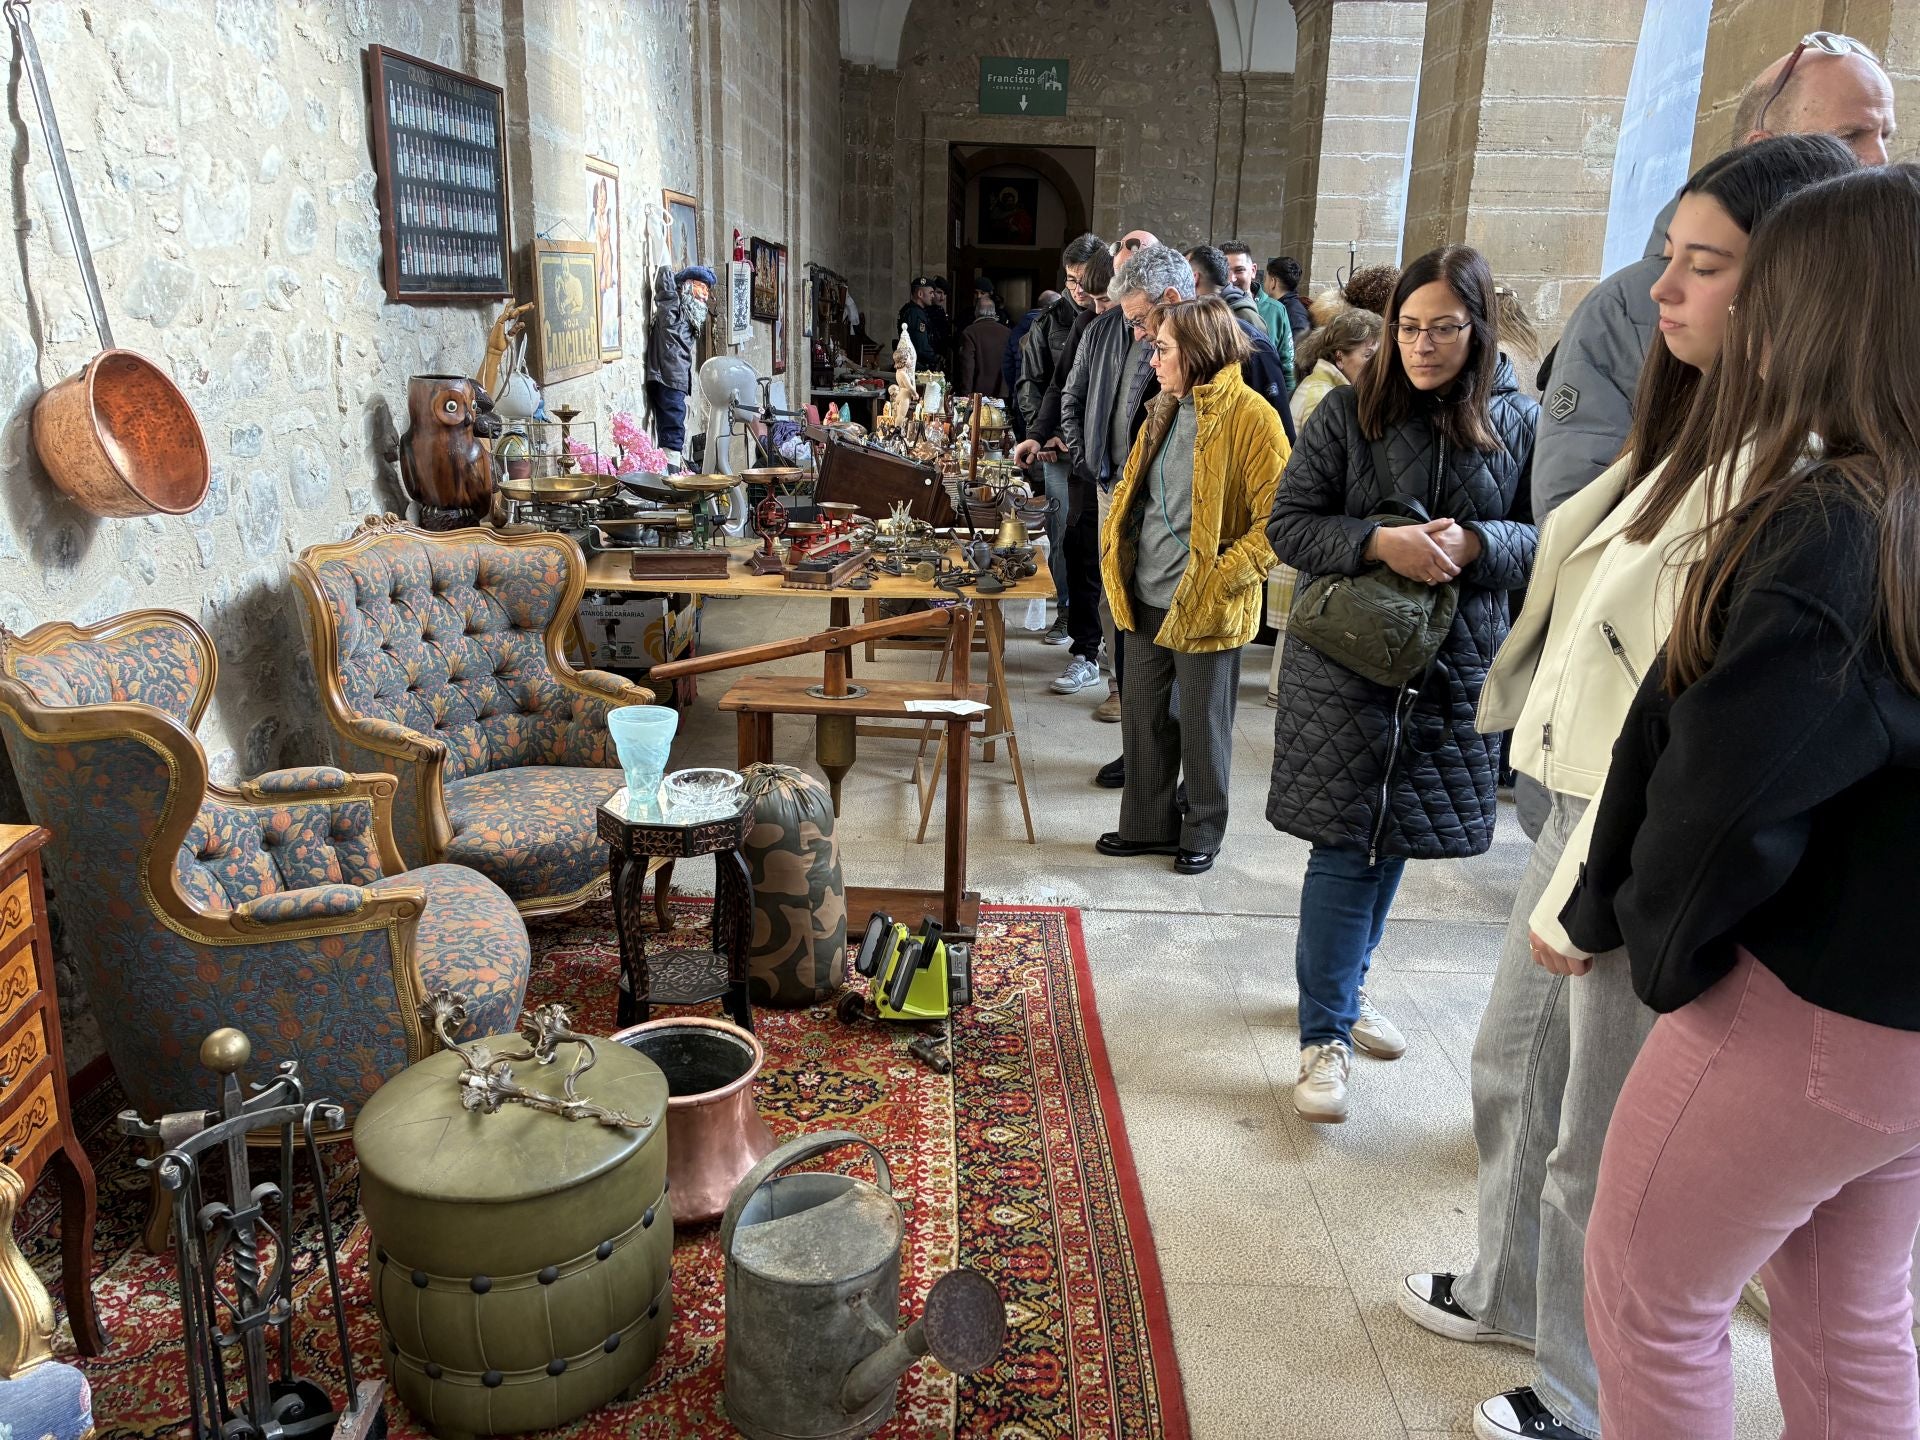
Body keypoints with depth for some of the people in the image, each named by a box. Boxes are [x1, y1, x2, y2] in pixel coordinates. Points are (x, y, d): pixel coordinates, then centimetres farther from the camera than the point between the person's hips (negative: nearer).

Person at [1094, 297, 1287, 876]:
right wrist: (1114, 553, 8)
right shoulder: (1166, 411, 10)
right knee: (1142, 714, 15)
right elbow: (1130, 487, 21)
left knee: (1202, 724, 8)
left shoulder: (1250, 416, -15)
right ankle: (1150, 823, 31)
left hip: (1205, 607, -7)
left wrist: (1221, 579, -21)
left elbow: (1277, 519, -18)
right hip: (1146, 598, 8)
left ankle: (1202, 833, 26)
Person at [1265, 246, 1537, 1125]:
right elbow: (1289, 524, -5)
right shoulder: (1350, 412, -4)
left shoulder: (1517, 422, 3)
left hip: (1454, 668, 3)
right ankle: (1325, 1035, 7)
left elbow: (1544, 538, 5)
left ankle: (1344, 987, 36)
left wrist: (1475, 543, -16)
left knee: (1395, 840, 15)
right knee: (1346, 846, -3)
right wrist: (1379, 542, -21)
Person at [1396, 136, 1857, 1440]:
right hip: (1584, 814, 9)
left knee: (1607, 1159, 9)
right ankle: (1514, 1293, 48)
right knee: (1517, 1072, 24)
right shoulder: (1710, 431, 11)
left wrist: (1589, 895, -17)